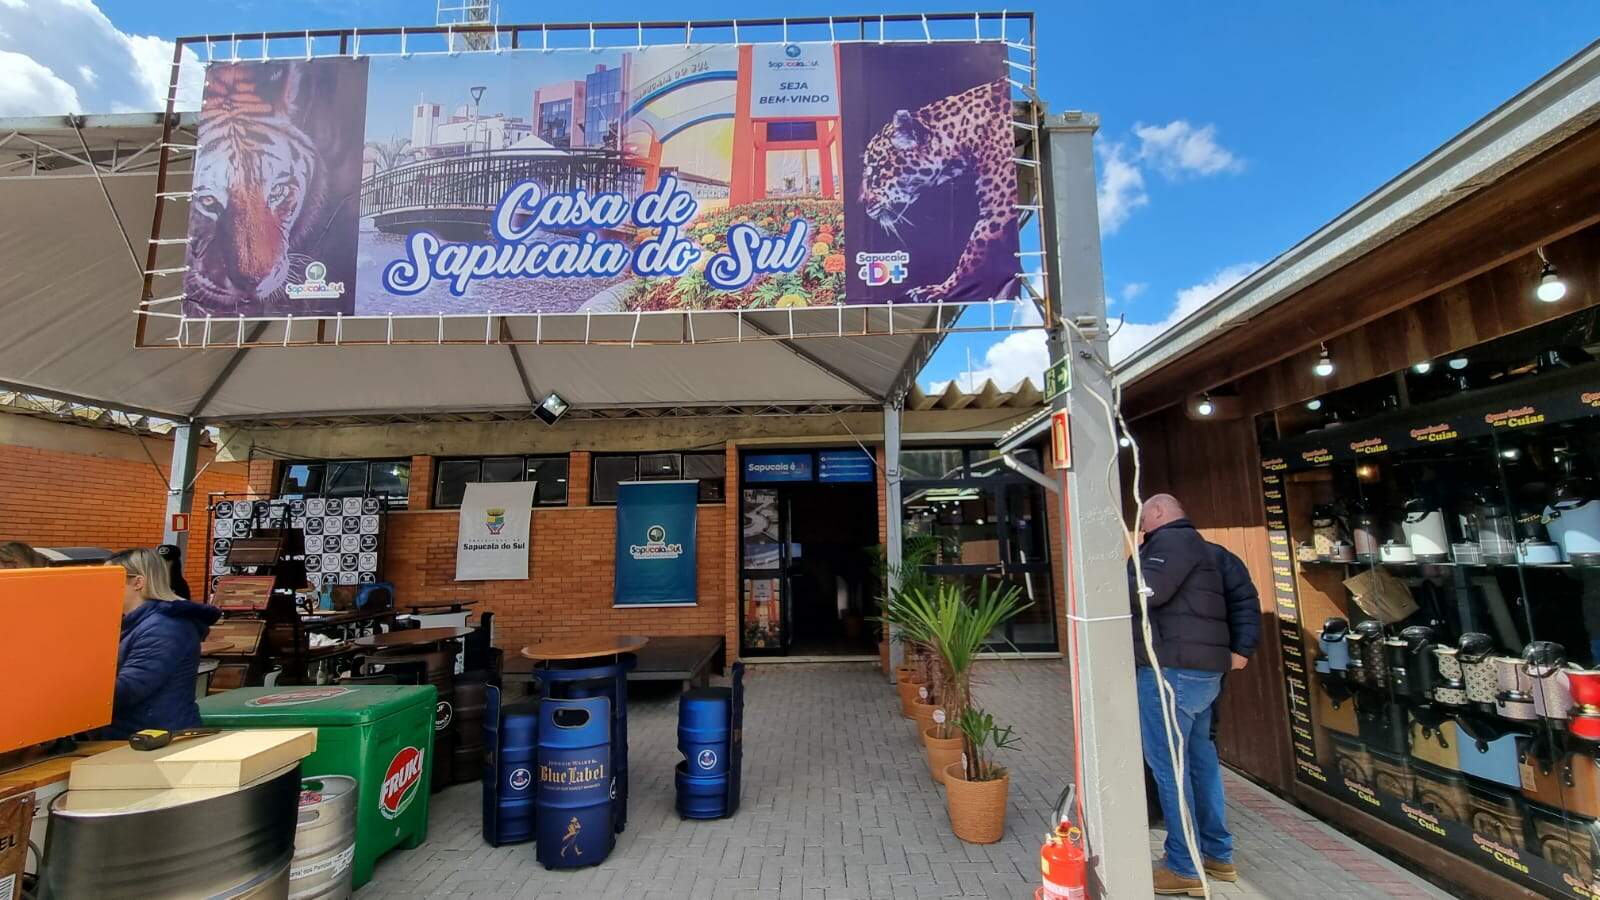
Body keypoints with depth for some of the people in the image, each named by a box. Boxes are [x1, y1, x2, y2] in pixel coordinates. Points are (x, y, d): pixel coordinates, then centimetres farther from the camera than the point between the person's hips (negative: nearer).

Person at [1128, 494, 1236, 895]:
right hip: (1200, 670, 11)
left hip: (1173, 670, -10)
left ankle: (1184, 869, 5)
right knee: (1199, 758, 18)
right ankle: (1218, 854, 29)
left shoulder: (1173, 539, -9)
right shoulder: (1188, 542, 24)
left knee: (1168, 764, -3)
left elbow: (1147, 591, -22)